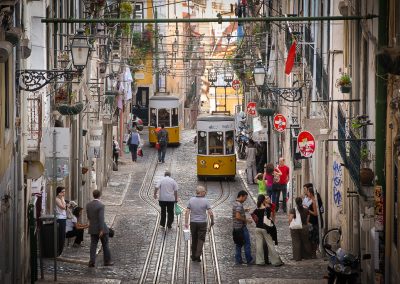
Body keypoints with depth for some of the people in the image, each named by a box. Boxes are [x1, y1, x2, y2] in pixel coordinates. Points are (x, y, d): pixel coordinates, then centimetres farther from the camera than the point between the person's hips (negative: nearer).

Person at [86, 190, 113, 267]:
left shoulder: (88, 205, 1)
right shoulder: (101, 205, -18)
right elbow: (101, 218, -22)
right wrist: (101, 230, -21)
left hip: (92, 228, 5)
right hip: (101, 227, -5)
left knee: (93, 245, 5)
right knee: (105, 245, 9)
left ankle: (92, 261, -5)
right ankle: (107, 261, 16)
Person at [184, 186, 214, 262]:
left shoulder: (191, 200, -3)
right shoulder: (205, 201, -11)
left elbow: (187, 212, -4)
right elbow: (210, 213, -11)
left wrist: (186, 222, 1)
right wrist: (212, 221, 5)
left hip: (193, 222, 3)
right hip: (202, 223, -3)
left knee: (194, 239, 14)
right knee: (201, 239, 4)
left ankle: (194, 256, 20)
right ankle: (198, 255, -9)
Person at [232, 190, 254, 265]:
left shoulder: (235, 203, 12)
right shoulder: (239, 205, -19)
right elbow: (238, 217, -26)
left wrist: (244, 210, 17)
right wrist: (247, 220, -17)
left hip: (236, 227, 10)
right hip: (241, 227, -10)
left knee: (239, 244, 13)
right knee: (247, 244, -2)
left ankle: (238, 260, 14)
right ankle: (249, 260, 2)